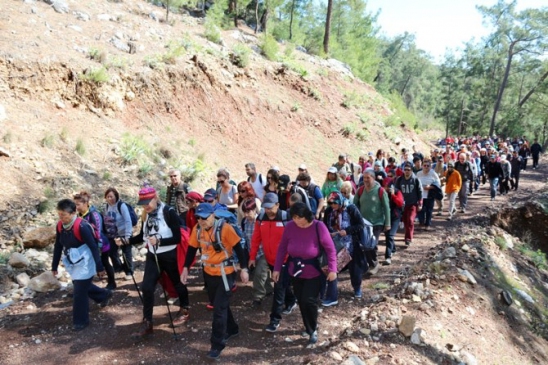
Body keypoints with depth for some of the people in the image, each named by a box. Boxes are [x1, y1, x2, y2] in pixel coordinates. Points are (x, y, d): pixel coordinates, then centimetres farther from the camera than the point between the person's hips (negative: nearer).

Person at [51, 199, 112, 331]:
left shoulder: (82, 226, -26)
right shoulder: (60, 226, -4)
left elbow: (93, 247, -22)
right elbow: (58, 246, 7)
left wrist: (99, 267, -19)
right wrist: (54, 266, 10)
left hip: (84, 264, -7)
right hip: (73, 264, 8)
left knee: (79, 292, -1)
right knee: (83, 286, 21)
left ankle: (81, 321, 16)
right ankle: (104, 295, 46)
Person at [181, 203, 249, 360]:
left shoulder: (225, 228, -22)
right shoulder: (197, 229, -4)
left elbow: (238, 248, -16)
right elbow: (192, 249, 7)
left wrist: (244, 269, -16)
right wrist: (186, 268, 5)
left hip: (225, 274, -6)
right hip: (208, 273, 6)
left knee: (219, 308, -4)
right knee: (218, 304, 19)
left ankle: (217, 344, 7)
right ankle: (232, 329, 41)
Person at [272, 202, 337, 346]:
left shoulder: (318, 227, -21)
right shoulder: (289, 227, -11)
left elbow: (330, 249, -14)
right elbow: (282, 248, -2)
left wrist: (332, 269, -18)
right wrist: (277, 268, 0)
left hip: (313, 272, -4)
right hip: (295, 271, 4)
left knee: (309, 301, -7)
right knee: (301, 302, 13)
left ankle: (313, 330, 19)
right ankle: (309, 328, 35)